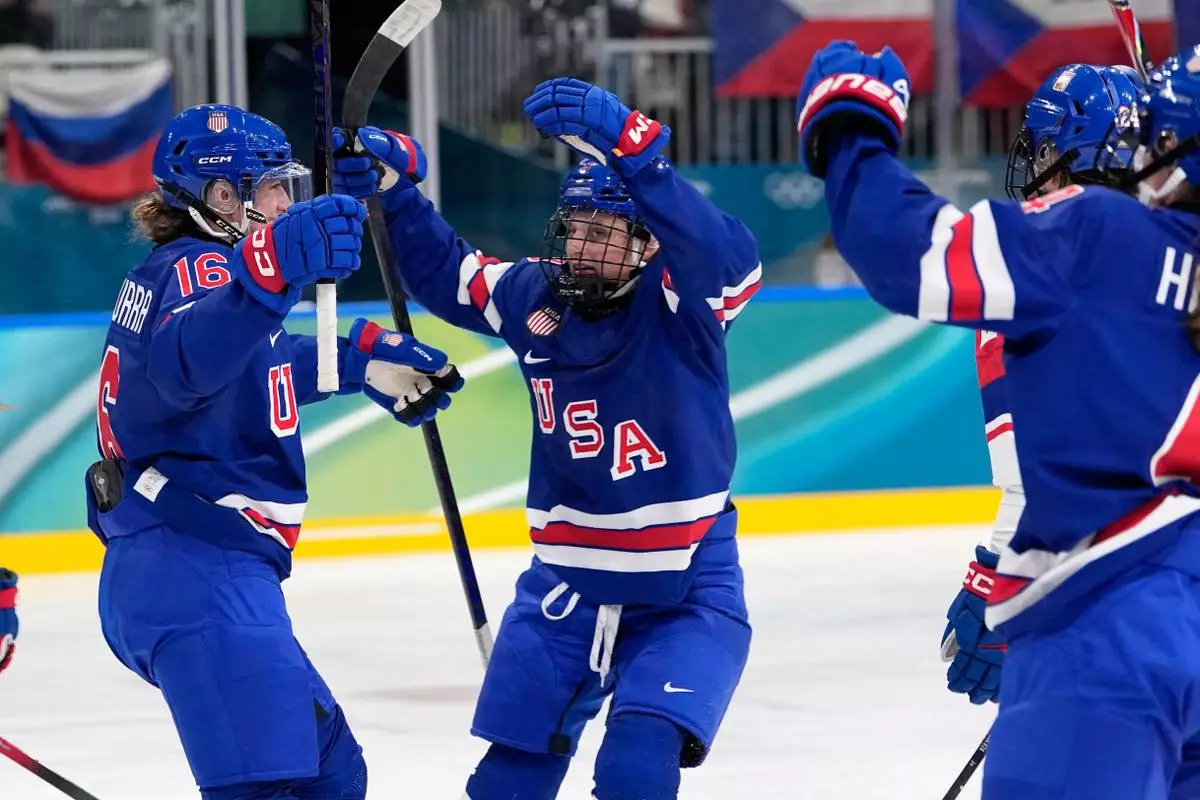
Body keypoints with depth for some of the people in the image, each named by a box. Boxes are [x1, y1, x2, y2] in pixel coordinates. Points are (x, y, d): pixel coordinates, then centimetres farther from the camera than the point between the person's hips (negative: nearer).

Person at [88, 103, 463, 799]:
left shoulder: (175, 271, 20)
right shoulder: (194, 267, -10)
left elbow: (262, 365, 43)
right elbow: (186, 363, -36)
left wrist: (364, 358, 40)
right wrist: (271, 267, -51)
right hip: (197, 570, -11)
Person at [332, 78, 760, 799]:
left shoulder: (678, 299, -16)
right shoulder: (532, 297, -3)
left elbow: (728, 254, -38)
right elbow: (443, 271, 12)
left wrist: (624, 146, -52)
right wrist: (393, 186, -7)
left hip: (687, 595, -5)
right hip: (565, 588, 5)